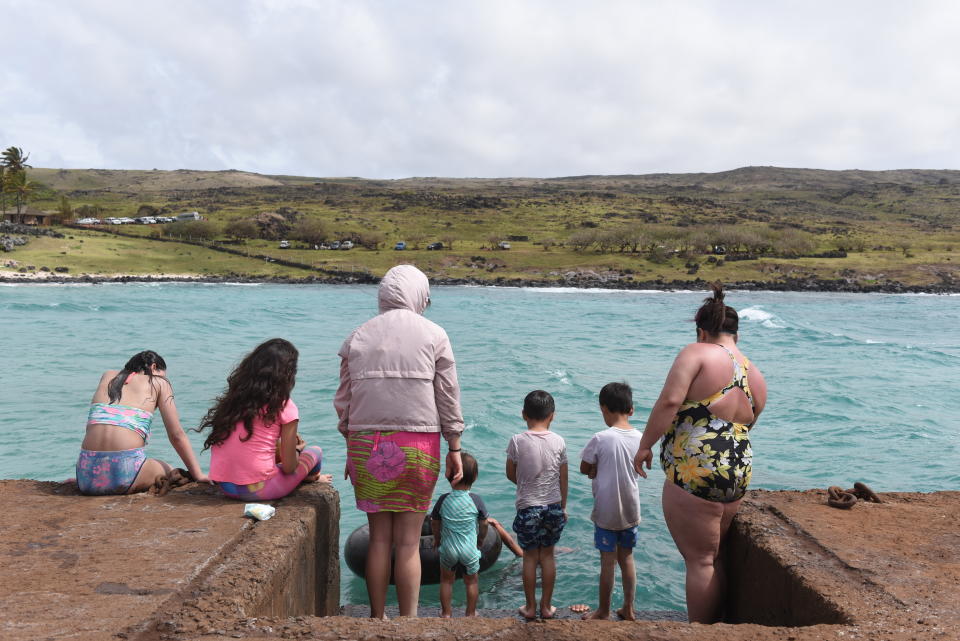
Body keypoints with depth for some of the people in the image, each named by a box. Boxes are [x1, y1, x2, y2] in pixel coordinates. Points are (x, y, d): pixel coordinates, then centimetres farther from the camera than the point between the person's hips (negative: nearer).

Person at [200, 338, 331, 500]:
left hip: (223, 486, 6)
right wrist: (296, 449, 15)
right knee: (315, 451, 15)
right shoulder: (285, 407, -10)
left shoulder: (234, 396, 7)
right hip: (257, 490, -6)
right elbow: (288, 467, -6)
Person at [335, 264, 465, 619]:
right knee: (408, 541, 4)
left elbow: (344, 400, 9)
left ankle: (377, 618, 22)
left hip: (366, 444, 3)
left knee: (379, 537, 12)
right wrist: (454, 448, 5)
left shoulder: (357, 336, 8)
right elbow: (448, 396, -1)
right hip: (417, 445, -2)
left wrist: (351, 449, 17)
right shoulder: (434, 335, 1)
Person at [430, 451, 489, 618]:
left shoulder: (443, 500, -10)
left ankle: (446, 613, 28)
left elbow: (434, 523, 1)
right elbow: (484, 523, -2)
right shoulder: (476, 500, -13)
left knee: (446, 580, 20)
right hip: (470, 549, -1)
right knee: (472, 581, 18)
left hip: (448, 548, 1)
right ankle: (471, 613, 26)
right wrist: (481, 539, 17)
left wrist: (437, 539, 20)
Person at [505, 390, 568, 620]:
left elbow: (510, 474, 0)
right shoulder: (559, 441, -5)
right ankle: (546, 606, 21)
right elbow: (563, 479, 2)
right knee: (548, 555, 13)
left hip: (527, 507, -2)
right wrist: (563, 506, 14)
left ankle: (530, 607, 19)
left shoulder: (518, 441, -11)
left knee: (530, 556, 10)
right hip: (553, 506, 2)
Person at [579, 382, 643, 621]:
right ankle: (628, 609, 27)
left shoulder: (600, 439, -18)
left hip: (606, 511, -4)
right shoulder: (639, 438, -4)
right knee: (627, 558, 18)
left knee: (608, 561, 7)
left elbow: (584, 469, -6)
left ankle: (603, 612, 21)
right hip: (630, 511, 4)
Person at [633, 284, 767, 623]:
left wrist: (645, 445, -12)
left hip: (695, 472, -8)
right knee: (714, 558, 21)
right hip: (738, 475, 8)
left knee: (700, 560, 2)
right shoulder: (757, 378, 13)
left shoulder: (698, 353, -8)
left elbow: (669, 401, -20)